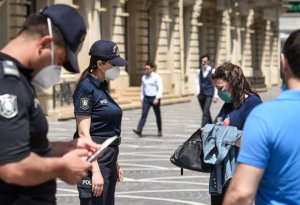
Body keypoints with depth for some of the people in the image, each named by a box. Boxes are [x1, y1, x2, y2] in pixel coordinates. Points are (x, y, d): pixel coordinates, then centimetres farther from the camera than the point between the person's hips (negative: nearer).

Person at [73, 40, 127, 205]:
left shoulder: (102, 87, 13)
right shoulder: (87, 87, -13)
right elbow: (83, 132, -18)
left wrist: (115, 163, 23)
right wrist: (95, 170, -22)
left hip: (108, 156, 9)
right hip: (94, 157, -9)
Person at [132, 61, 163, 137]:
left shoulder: (157, 77, -7)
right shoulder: (144, 77, 9)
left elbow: (160, 89, -12)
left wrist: (157, 98, -22)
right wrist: (142, 99, 15)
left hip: (155, 98, -4)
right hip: (146, 98, 4)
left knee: (157, 115, 9)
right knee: (144, 114, -9)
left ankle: (159, 131, 23)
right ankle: (139, 130, -20)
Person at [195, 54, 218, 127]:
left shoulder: (212, 71, -3)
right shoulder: (199, 71, 8)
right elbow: (197, 83, 11)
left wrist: (215, 96, -6)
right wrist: (198, 93, 0)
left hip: (209, 94, -4)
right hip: (201, 94, 4)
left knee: (205, 112, -14)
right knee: (206, 112, 13)